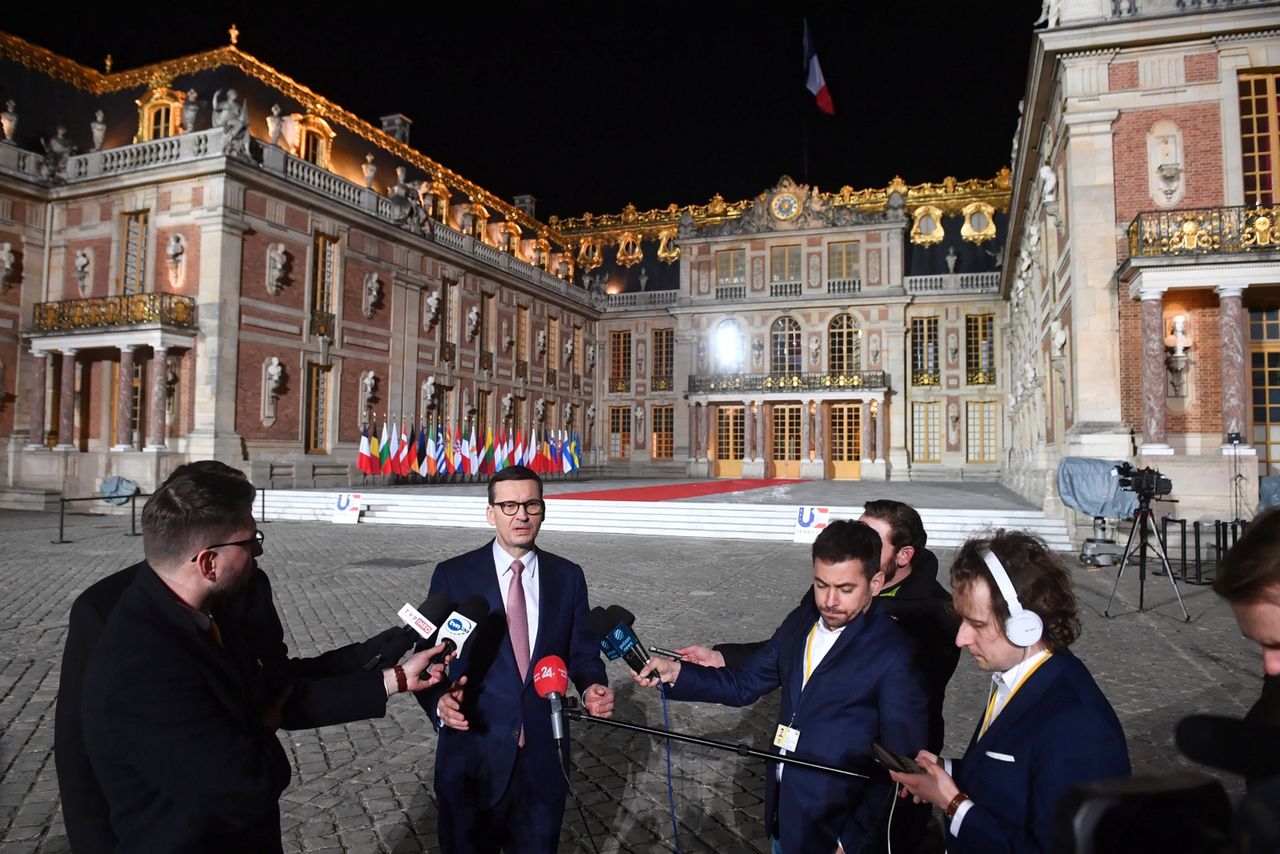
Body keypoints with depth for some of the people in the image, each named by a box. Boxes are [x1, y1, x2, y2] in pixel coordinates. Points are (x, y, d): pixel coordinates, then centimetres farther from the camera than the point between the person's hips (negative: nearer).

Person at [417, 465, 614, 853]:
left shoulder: (568, 576, 2)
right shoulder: (453, 575, -5)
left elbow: (582, 652, 5)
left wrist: (593, 688, -15)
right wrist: (439, 701, -24)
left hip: (544, 757, 2)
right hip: (474, 754, -1)